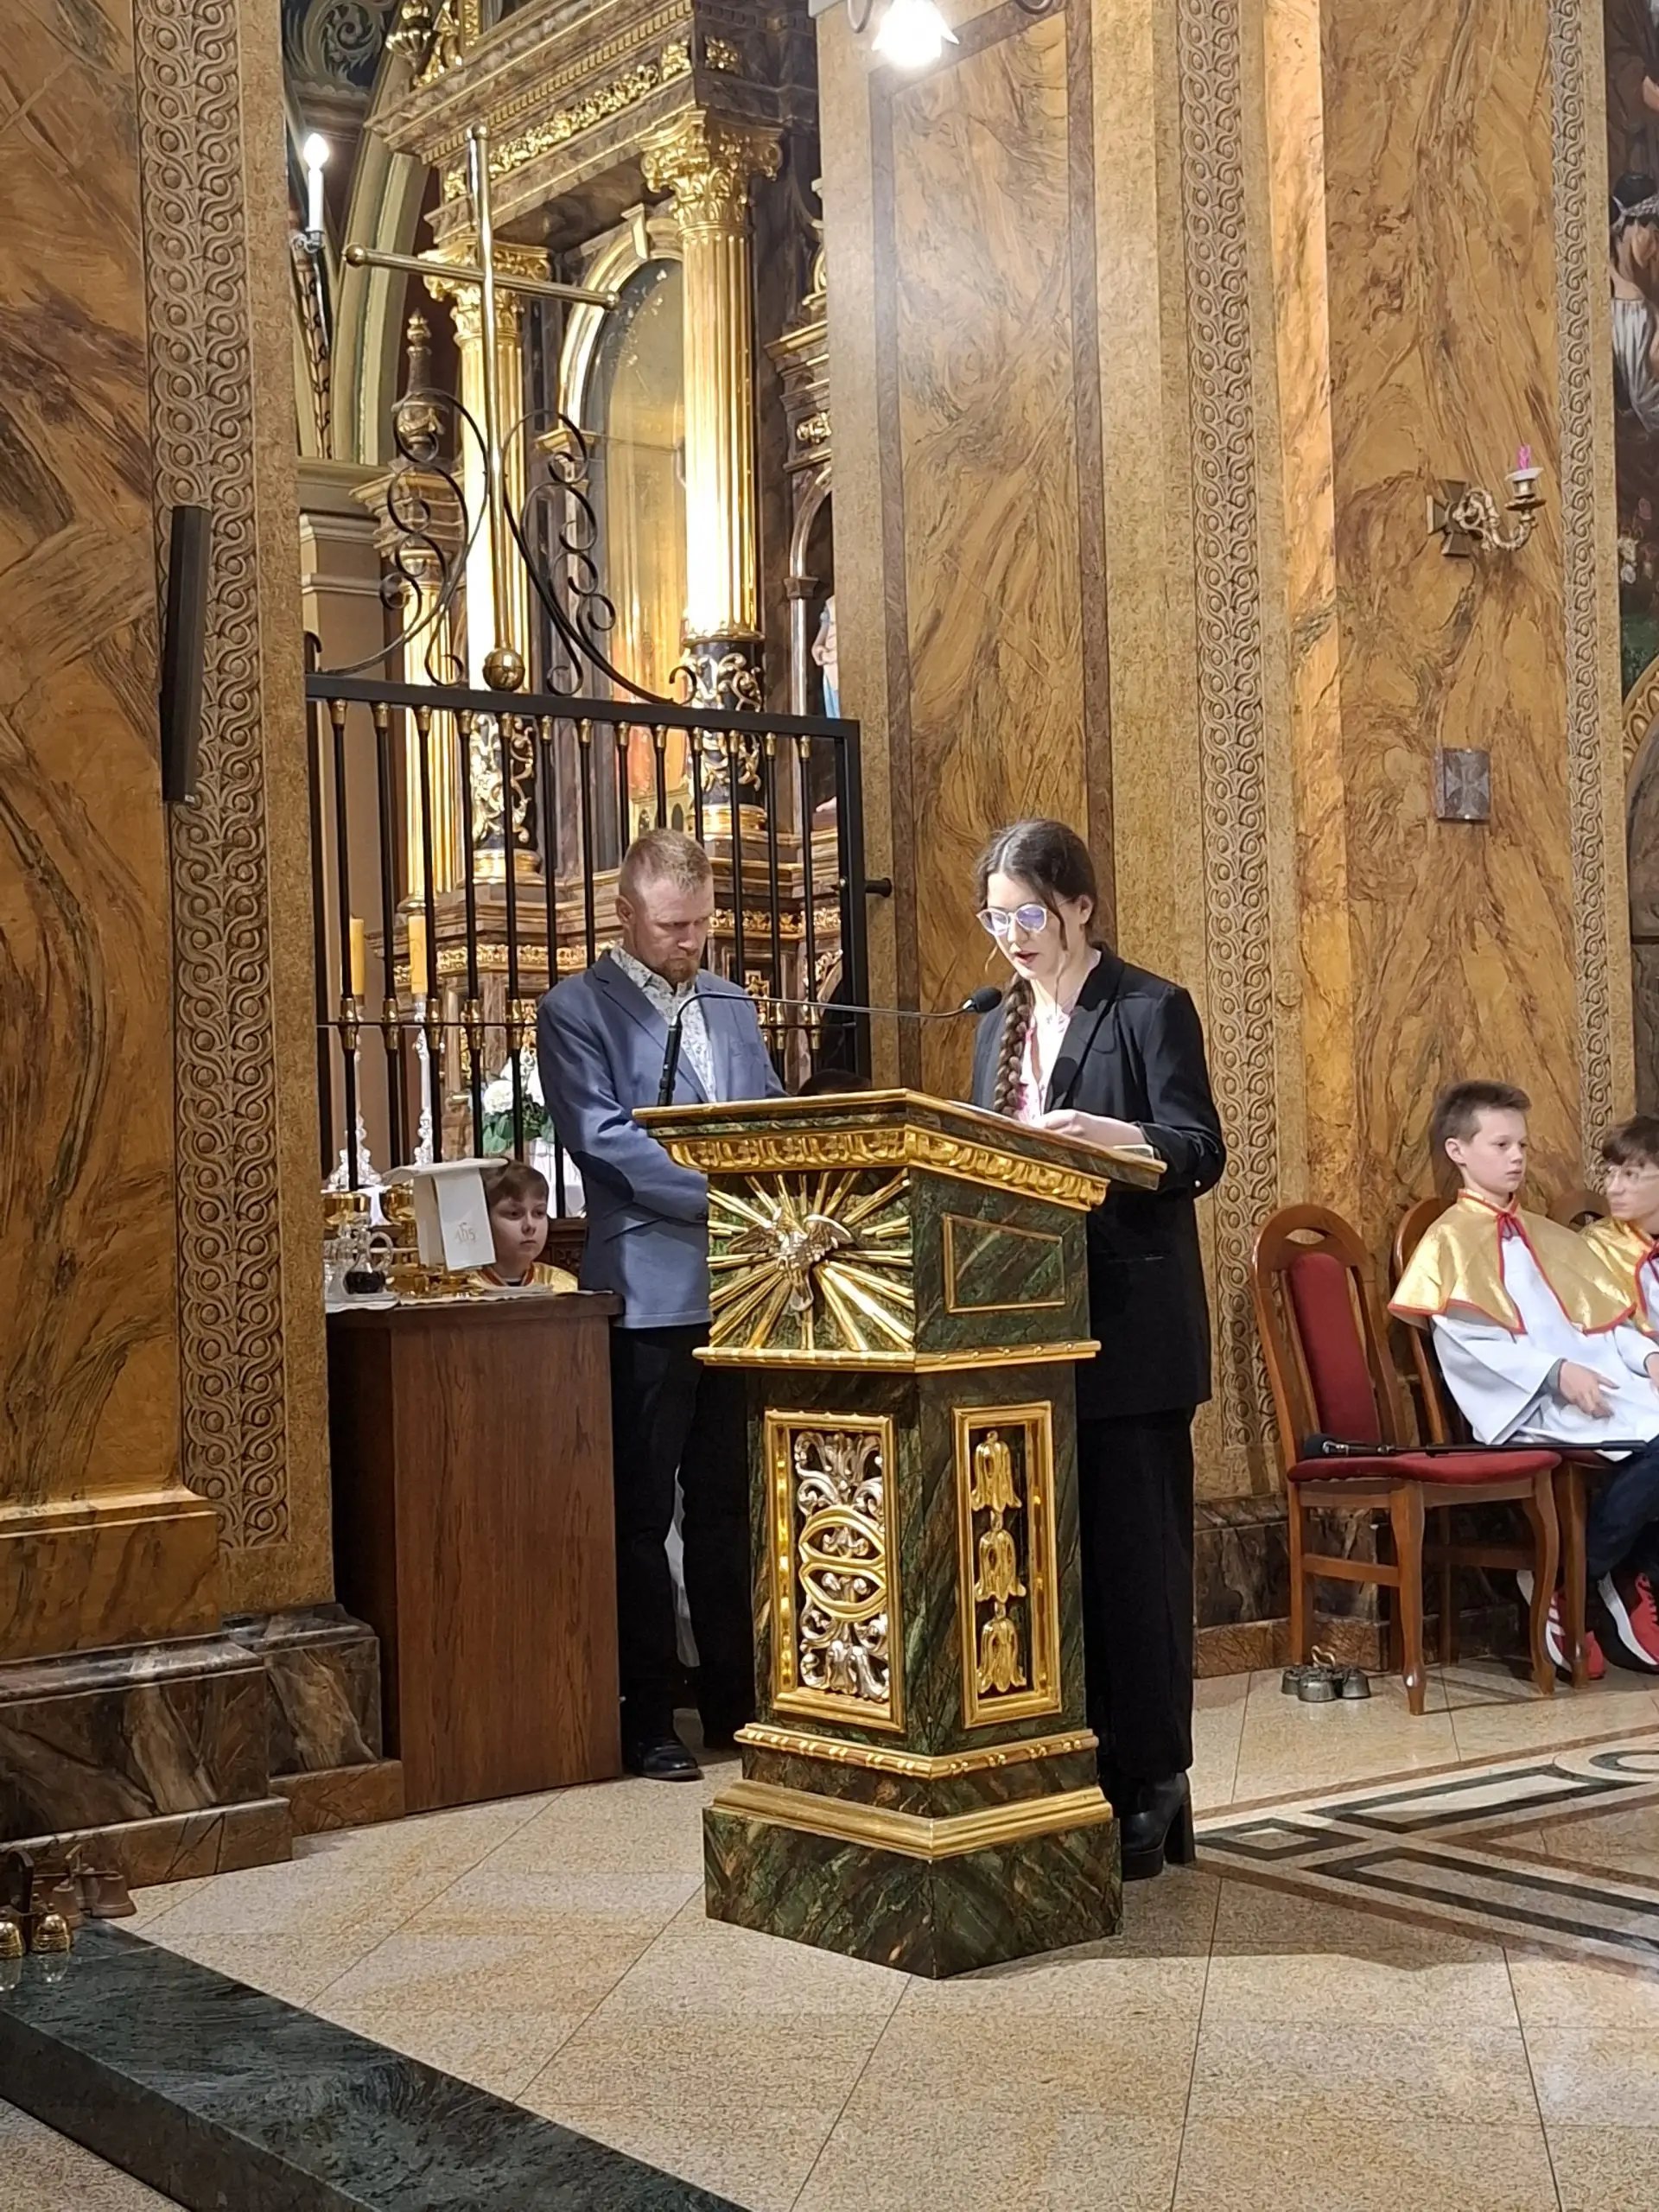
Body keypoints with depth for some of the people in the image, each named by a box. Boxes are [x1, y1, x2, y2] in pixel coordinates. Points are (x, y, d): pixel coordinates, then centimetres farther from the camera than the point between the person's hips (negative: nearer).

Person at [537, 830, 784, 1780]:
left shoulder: (731, 1006, 16)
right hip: (648, 1296, -5)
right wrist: (726, 1188, -19)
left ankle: (735, 1701, 23)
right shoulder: (577, 1011, -3)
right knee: (642, 1514, 3)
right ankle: (648, 1721, 11)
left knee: (726, 1506, 13)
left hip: (740, 1289, 5)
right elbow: (603, 1139, -13)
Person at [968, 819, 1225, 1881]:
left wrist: (1102, 1134, -29)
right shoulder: (1001, 1027, 18)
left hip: (1127, 1328, -6)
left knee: (1132, 1546, -2)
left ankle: (1149, 1785, 6)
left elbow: (1199, 1150, -12)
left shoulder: (1151, 1009, -3)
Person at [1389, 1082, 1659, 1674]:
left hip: (1592, 1384, 7)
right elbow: (1468, 1342, -8)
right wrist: (1555, 1374, -18)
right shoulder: (1452, 1238, 5)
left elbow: (1606, 1316, 22)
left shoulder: (1546, 1235, 28)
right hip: (1527, 1405, -7)